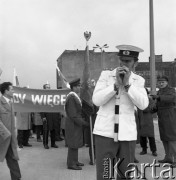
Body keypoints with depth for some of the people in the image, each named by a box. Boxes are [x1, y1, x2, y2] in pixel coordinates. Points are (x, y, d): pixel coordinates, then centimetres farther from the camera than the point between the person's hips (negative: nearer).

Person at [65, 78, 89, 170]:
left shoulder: (76, 96, 11)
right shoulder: (71, 98, -20)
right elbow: (73, 114, -22)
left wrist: (82, 120, 10)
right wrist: (83, 122, -19)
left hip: (76, 123, 10)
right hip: (73, 124, -10)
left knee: (76, 143, 15)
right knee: (73, 144, -3)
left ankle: (74, 161, 25)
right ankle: (71, 164, 6)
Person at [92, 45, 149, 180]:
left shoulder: (138, 81, 8)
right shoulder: (106, 75, 4)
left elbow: (143, 105, -6)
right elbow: (96, 100, -7)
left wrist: (127, 84, -13)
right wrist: (116, 84, -13)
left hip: (127, 134, 2)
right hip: (105, 132, -2)